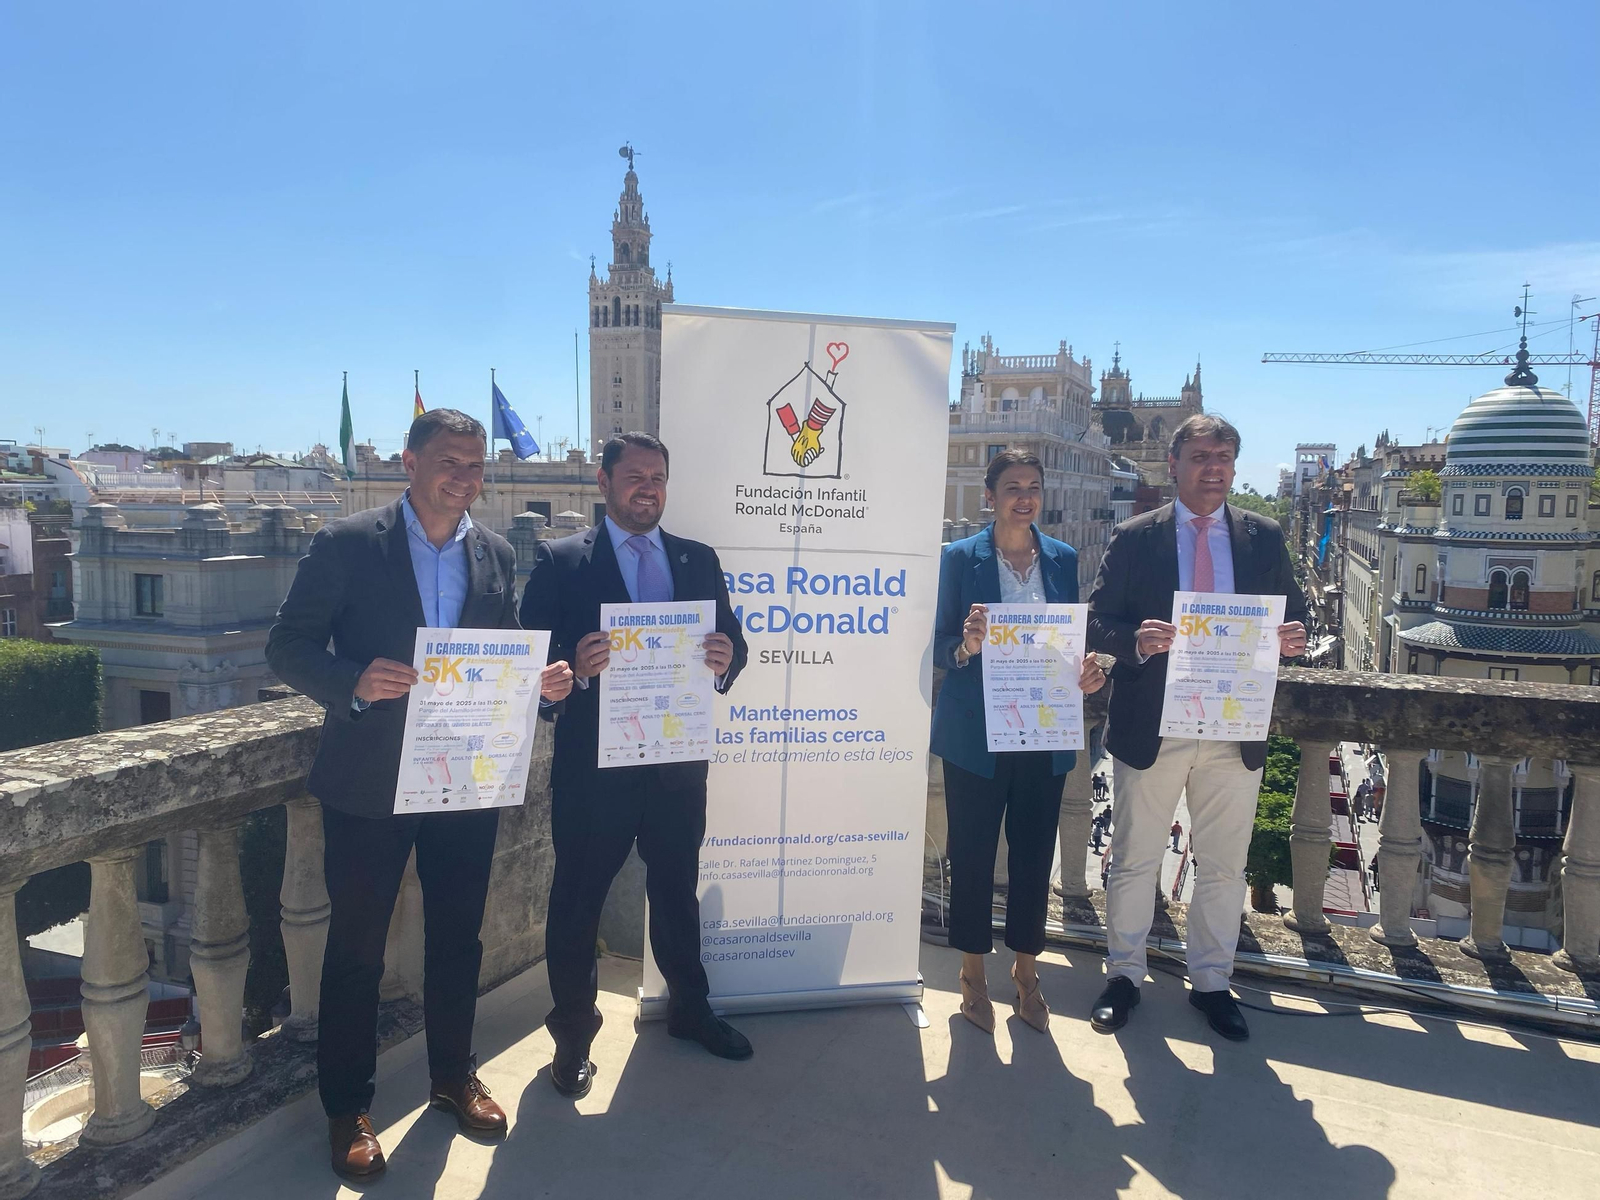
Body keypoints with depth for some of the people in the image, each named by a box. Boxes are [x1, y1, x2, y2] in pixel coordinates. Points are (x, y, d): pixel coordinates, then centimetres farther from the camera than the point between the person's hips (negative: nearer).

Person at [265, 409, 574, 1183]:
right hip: (368, 782, -3)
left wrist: (539, 681, -10)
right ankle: (347, 1108, 28)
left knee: (458, 939, 16)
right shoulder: (347, 544, -7)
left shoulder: (497, 556, 6)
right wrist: (354, 682, -26)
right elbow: (288, 645, -8)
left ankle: (453, 1077, 37)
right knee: (355, 948, 9)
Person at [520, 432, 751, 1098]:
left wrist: (726, 658, -15)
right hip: (593, 762, -3)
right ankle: (573, 1034, 27)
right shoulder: (560, 560, -3)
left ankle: (688, 1007, 40)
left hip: (678, 762, 4)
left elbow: (731, 642, 8)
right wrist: (576, 665, -27)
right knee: (577, 899, 8)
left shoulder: (699, 559, 9)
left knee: (678, 892, 19)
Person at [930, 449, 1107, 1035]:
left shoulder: (1064, 559, 7)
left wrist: (1087, 671, -9)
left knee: (1035, 854, 11)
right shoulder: (961, 557, -3)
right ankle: (973, 973, 25)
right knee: (973, 854, 6)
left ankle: (1026, 972, 29)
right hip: (977, 734, -3)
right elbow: (941, 644, -3)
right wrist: (966, 646, -25)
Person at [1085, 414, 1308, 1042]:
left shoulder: (1264, 537, 6)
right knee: (1135, 860, 11)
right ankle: (1123, 974, 28)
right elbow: (1098, 624, -5)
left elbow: (1293, 615, 9)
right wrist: (1137, 641, -26)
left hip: (1235, 731, 2)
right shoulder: (1133, 538, -2)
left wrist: (1292, 637, -15)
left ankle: (1211, 981, 32)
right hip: (1150, 729, -2)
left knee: (1223, 866, 14)